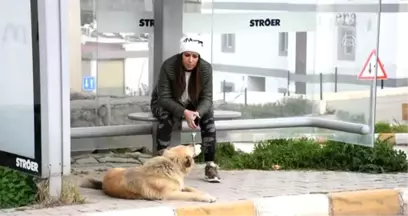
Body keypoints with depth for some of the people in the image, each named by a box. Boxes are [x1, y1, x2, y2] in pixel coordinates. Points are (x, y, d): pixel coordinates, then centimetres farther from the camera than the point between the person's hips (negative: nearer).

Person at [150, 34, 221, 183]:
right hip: (165, 104, -2)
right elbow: (164, 98, -28)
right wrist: (184, 112, -42)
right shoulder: (168, 66, -28)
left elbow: (207, 98, -19)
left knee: (208, 114, -27)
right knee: (166, 115, -35)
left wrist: (197, 113, -41)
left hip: (192, 105, 2)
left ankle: (210, 165, -24)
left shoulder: (206, 68, -20)